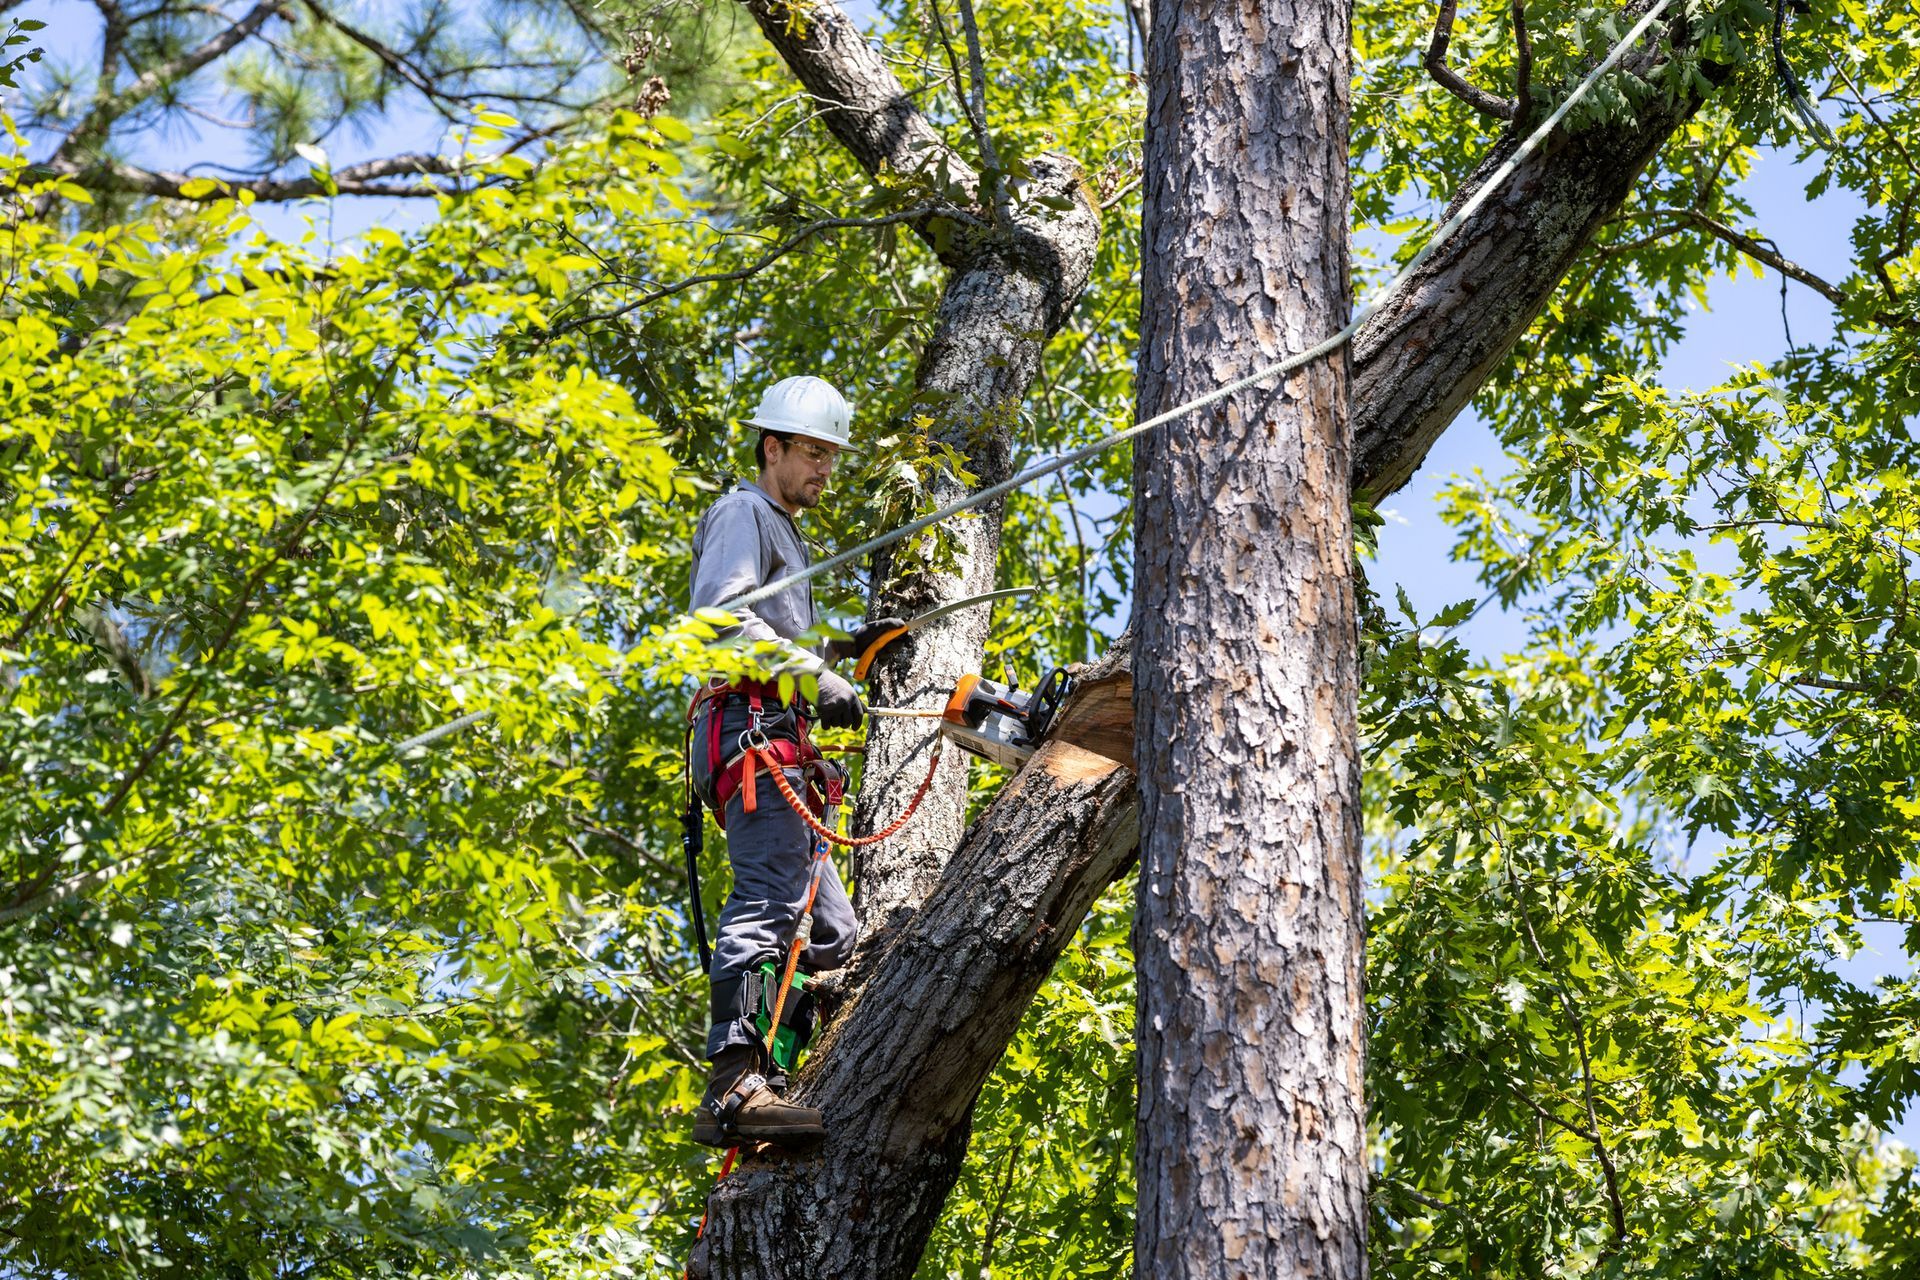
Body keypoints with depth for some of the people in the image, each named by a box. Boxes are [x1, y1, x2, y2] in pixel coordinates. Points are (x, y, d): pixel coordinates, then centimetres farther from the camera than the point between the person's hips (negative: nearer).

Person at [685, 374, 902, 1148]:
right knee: (771, 899, -25)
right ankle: (736, 1083, -36)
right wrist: (814, 673, -18)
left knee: (831, 935, 6)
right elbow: (717, 614, -14)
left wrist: (843, 648, 22)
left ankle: (774, 1076, -1)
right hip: (752, 729, -11)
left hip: (780, 749, 11)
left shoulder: (784, 535, 34)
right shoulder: (745, 514, 3)